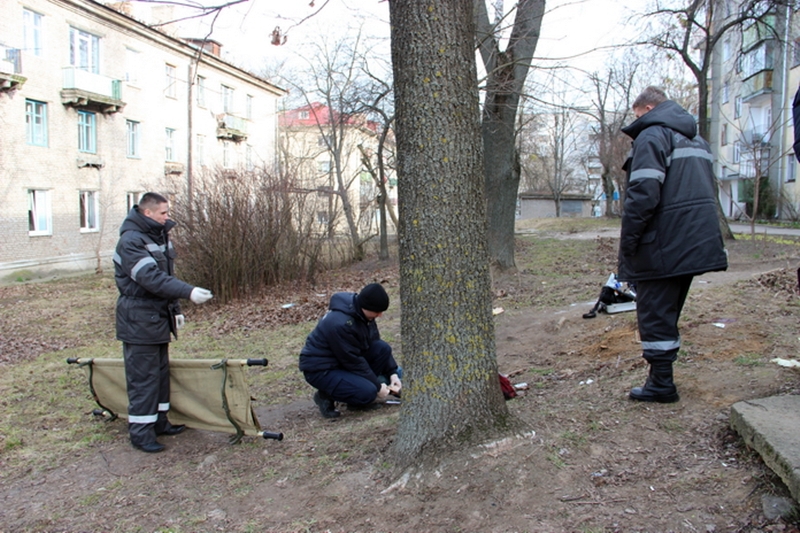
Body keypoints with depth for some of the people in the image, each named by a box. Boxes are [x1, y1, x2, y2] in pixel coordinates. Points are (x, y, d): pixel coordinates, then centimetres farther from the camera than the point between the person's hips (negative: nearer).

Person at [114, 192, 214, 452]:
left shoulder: (159, 236, 11)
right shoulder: (131, 241, -18)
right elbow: (152, 278, -30)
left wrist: (175, 310, 17)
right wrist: (188, 292, -36)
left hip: (158, 317, 9)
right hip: (138, 320, -9)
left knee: (161, 372, 15)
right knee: (143, 377, -4)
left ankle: (159, 421, 27)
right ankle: (141, 432, 5)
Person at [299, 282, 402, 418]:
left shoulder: (363, 312, -4)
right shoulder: (340, 323, -31)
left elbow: (375, 343, 5)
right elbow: (353, 361, -25)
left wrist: (392, 372, -4)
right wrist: (377, 386, -16)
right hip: (321, 369, -8)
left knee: (383, 348, -11)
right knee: (367, 392, -27)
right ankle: (326, 396, -2)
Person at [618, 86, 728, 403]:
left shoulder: (652, 136, -9)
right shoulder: (697, 140, 20)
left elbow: (643, 195, -20)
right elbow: (706, 193, 22)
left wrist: (627, 243, -16)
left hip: (663, 246, -9)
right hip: (695, 243, 9)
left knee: (655, 314, -1)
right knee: (669, 312, 17)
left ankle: (661, 384, 4)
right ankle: (662, 376, 23)